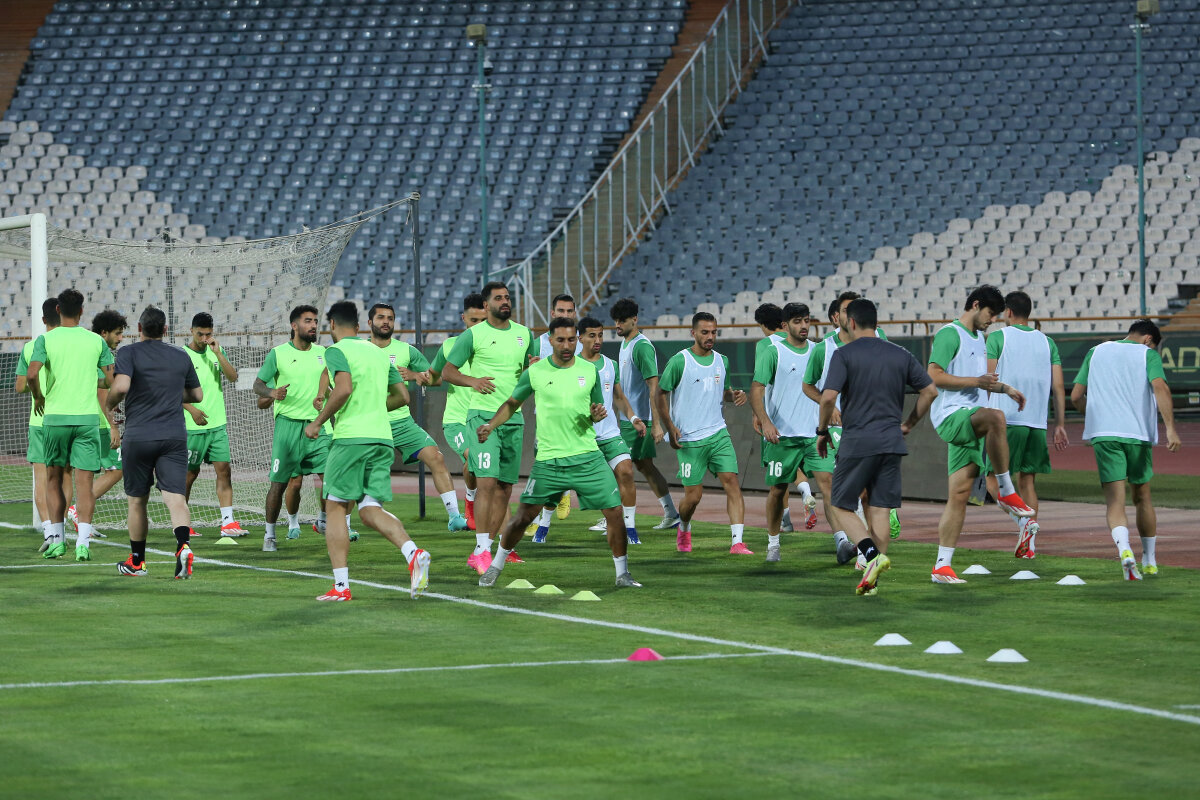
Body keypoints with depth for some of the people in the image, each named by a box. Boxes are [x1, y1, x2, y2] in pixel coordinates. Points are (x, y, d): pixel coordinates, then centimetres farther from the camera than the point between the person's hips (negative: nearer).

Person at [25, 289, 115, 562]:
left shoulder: (46, 339, -2)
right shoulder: (96, 341, 3)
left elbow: (31, 375, -14)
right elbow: (112, 380, 2)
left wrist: (38, 397, 5)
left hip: (55, 416, 0)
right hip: (88, 417, 0)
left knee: (53, 478, 15)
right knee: (84, 482, -1)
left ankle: (57, 539, 15)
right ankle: (83, 541, -13)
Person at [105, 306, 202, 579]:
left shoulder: (129, 353, -3)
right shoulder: (181, 357, 10)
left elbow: (121, 386, -20)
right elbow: (197, 395, 20)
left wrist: (109, 403, 0)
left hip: (138, 436, -2)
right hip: (174, 437, 2)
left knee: (137, 501, 12)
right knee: (175, 497, -7)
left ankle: (136, 562, 22)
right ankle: (183, 544, -33)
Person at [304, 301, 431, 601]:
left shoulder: (337, 351, -3)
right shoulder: (379, 352, 19)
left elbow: (344, 388, -19)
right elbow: (402, 396, 21)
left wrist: (317, 422, -10)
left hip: (351, 437, -6)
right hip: (382, 438, 6)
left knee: (336, 508, 4)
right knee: (371, 510, 4)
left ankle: (341, 585, -1)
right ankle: (413, 553, -23)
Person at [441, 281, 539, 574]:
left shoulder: (524, 334, 12)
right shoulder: (473, 335, -3)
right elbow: (447, 371, -2)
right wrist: (473, 380, -20)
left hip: (514, 417, 6)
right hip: (483, 415, -6)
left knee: (504, 488, 5)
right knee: (487, 482, -16)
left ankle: (483, 551, 12)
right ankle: (482, 551, -15)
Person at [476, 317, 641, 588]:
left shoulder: (589, 370, 5)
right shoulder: (535, 372, 0)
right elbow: (512, 403, 13)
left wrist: (597, 414, -9)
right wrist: (490, 425, 1)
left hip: (587, 459, 1)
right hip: (548, 461, -1)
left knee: (614, 512, -5)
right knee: (523, 516, -1)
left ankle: (622, 573, 8)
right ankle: (495, 566, 20)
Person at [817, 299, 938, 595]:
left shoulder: (844, 354, -6)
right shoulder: (901, 356, 8)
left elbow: (828, 396, -16)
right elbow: (930, 391, 9)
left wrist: (822, 431, -1)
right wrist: (908, 424, 19)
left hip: (856, 441, -4)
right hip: (892, 442, 4)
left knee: (843, 505, 7)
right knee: (879, 509, 8)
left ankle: (873, 555, -16)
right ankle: (872, 580, 5)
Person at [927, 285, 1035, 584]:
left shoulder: (978, 338, 23)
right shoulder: (950, 334, -6)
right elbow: (935, 376, -15)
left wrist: (1005, 388, 24)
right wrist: (976, 381, -18)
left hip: (971, 421, 9)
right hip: (951, 415, -9)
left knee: (960, 493, 1)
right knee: (995, 417, -37)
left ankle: (942, 565, 1)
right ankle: (1007, 492, -25)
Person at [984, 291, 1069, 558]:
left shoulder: (997, 338, 0)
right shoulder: (1047, 342, 12)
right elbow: (1058, 387, 7)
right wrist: (1060, 425, 10)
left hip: (1005, 418, -4)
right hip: (1037, 422, 4)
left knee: (993, 476, 3)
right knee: (1027, 479, 10)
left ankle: (1024, 518, -20)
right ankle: (1029, 545, 3)